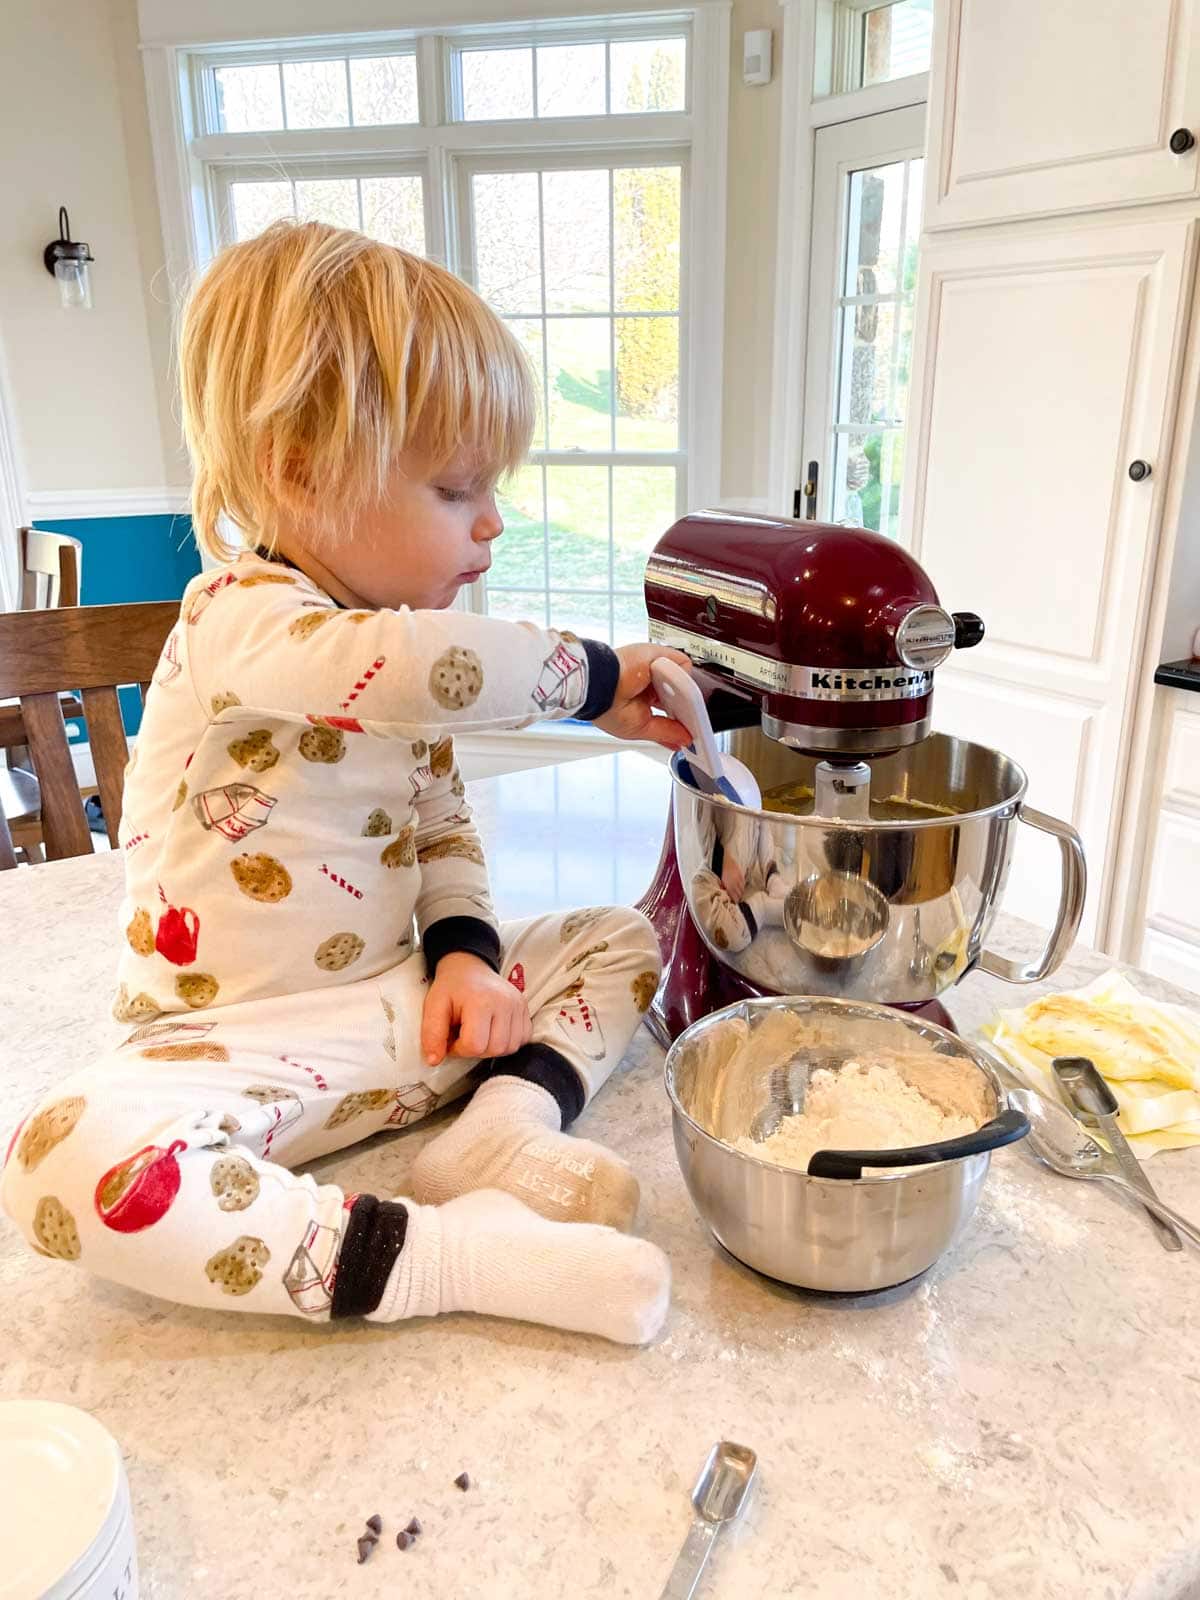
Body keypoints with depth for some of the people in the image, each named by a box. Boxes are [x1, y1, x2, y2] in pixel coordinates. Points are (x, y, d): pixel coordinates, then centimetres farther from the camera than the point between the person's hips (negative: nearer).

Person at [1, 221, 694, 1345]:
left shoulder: (395, 651, 8)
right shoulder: (237, 619, -18)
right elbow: (415, 667, -41)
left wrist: (465, 946, -6)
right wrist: (596, 678, -26)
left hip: (401, 1007, 7)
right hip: (238, 1038, -7)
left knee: (619, 937, 7)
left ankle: (508, 1120, -17)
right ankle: (459, 1256, -30)